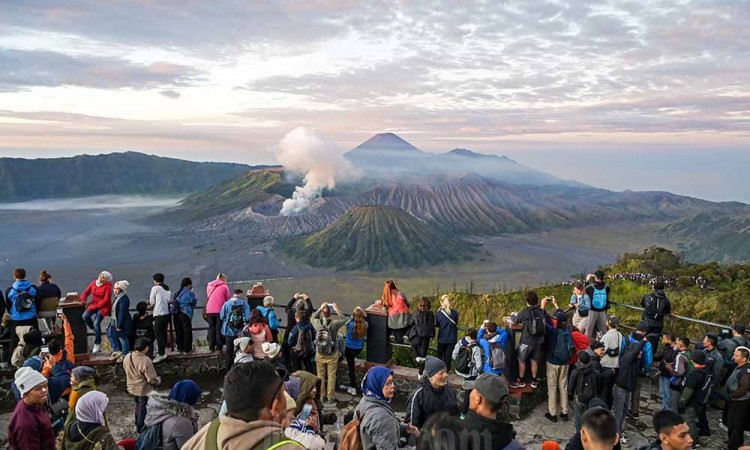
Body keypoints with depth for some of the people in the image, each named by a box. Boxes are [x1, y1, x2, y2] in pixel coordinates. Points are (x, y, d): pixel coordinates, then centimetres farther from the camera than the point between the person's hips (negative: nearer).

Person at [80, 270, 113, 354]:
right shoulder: (93, 283, 2)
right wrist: (83, 299, -15)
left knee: (96, 323, -15)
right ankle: (95, 330, 8)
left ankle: (97, 344, 0)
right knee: (85, 316, -20)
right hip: (93, 305, 5)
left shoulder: (107, 286, -14)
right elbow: (86, 292, 5)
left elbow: (106, 300, -18)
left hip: (104, 307, -5)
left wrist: (95, 306, -24)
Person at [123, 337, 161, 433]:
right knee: (143, 410, 11)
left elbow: (127, 372, 8)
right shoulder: (145, 361, -32)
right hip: (144, 390, -7)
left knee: (138, 406, 28)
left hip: (132, 388, 8)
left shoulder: (127, 357, -10)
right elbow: (152, 379, -26)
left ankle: (137, 425, 45)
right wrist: (158, 380, -5)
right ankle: (141, 430, 24)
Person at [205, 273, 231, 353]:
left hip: (209, 311, 4)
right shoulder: (224, 286, 0)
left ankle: (211, 347, 13)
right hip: (220, 310, -3)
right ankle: (218, 347, 1)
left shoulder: (209, 286, 12)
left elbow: (207, 297, 18)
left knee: (211, 328, 12)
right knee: (219, 328, 3)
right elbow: (228, 298, 2)